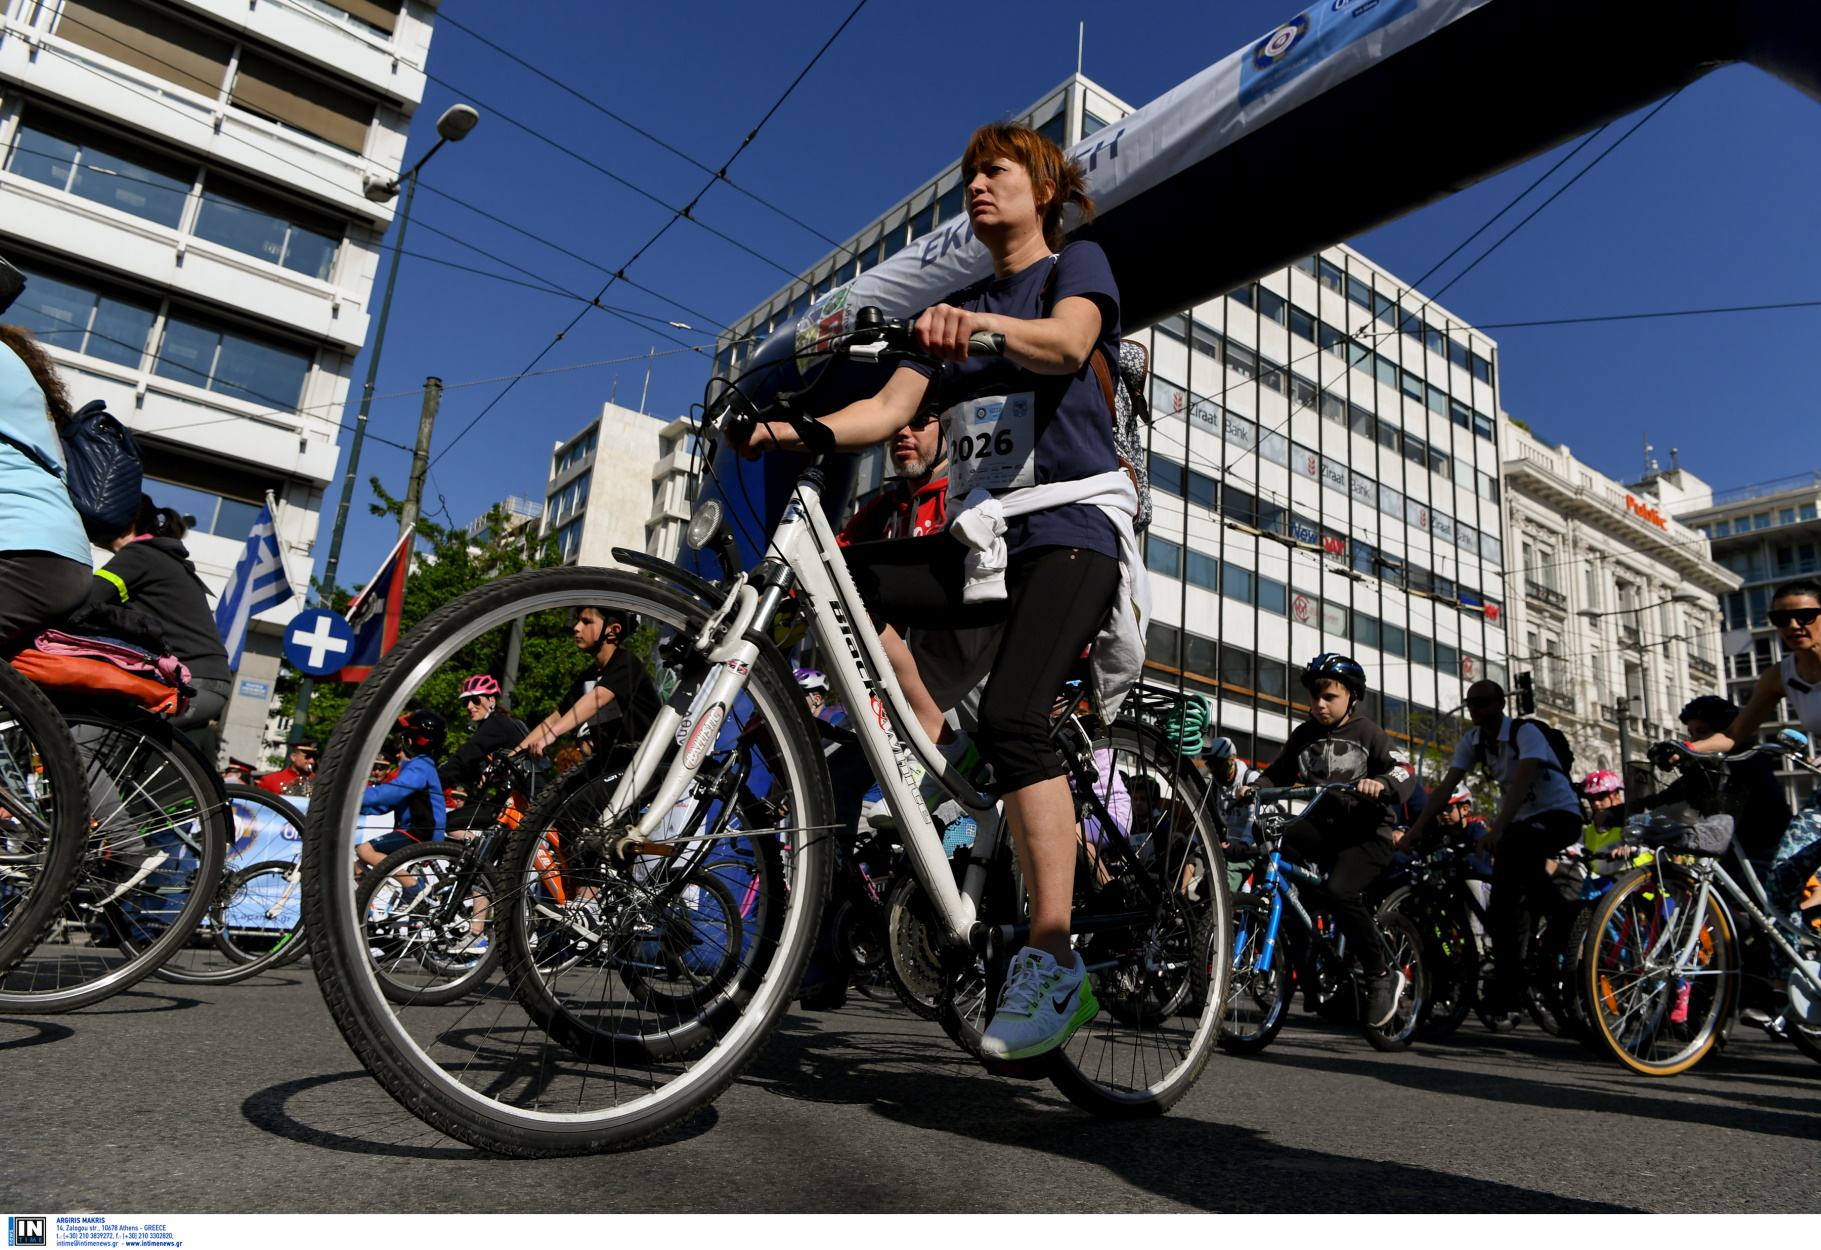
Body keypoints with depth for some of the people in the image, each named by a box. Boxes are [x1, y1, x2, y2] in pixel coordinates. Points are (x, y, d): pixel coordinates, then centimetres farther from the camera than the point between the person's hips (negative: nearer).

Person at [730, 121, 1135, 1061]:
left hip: (1071, 531, -6)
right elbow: (889, 410, 8)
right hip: (982, 540, 6)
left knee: (1011, 715, -26)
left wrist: (980, 324, -36)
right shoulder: (955, 308, 24)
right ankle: (935, 752, -8)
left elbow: (1067, 344, -15)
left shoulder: (1077, 264, 10)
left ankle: (1054, 966, -21)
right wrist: (787, 432, -9)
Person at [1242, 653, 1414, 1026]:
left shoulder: (1368, 733, 0)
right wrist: (1253, 788, -6)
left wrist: (1379, 783, -32)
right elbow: (1278, 775, 15)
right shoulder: (1302, 736, 12)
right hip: (1321, 825, 5)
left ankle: (1382, 976, -8)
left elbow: (1405, 778, -10)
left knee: (1341, 891, -29)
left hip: (1365, 831, -4)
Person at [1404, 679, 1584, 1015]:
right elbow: (1446, 787, -8)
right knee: (1504, 903, -4)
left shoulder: (1525, 732, -19)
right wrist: (1417, 828, -21)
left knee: (1507, 850, -35)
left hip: (1560, 814, -6)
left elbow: (1522, 781, -34)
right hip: (1523, 819, 6)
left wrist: (1497, 828, -48)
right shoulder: (1472, 741, -1)